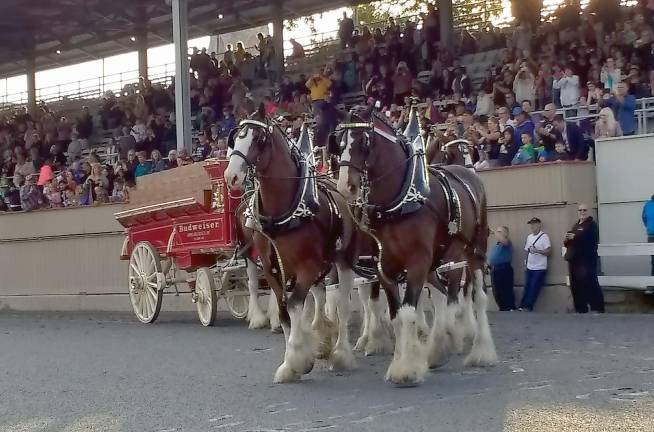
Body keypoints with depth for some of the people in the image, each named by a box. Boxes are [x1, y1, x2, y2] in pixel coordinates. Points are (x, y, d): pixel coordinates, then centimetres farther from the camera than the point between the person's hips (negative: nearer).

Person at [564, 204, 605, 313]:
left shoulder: (592, 224, -1)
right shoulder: (575, 225, 23)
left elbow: (592, 239, -19)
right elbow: (568, 242, 29)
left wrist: (575, 237, -23)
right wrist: (566, 239, 4)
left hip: (586, 260, -8)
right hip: (574, 259, 8)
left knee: (590, 284, -13)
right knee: (576, 286, 6)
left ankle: (598, 309, -11)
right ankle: (580, 310, 12)